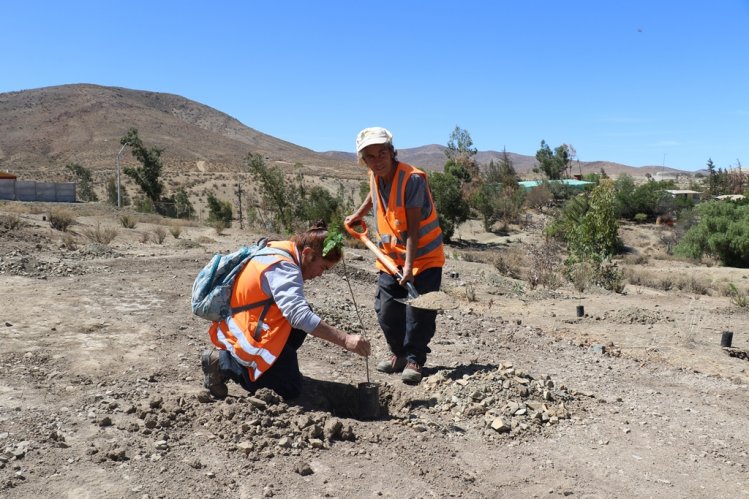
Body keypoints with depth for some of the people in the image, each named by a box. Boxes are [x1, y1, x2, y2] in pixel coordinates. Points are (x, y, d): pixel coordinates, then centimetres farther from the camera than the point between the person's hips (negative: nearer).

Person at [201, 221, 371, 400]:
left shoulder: (279, 252, 5)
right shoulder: (283, 267, -25)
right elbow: (299, 315, -36)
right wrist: (345, 340, -38)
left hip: (247, 324, 10)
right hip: (243, 334, -10)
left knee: (306, 310, 10)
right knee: (291, 390, -3)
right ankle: (223, 362, -3)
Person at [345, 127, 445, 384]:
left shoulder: (412, 179, -23)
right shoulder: (375, 176, -1)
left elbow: (414, 228, -26)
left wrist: (409, 265, -29)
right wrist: (358, 215, 29)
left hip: (423, 257, -6)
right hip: (391, 257, 6)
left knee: (419, 313, -5)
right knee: (387, 310, 8)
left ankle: (414, 360, 12)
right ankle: (399, 354, 27)